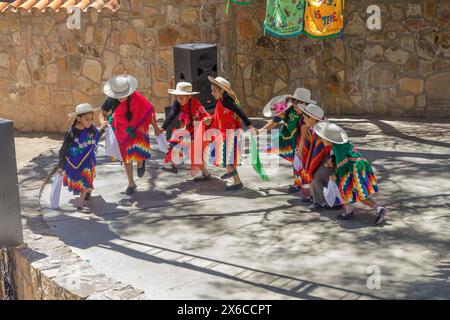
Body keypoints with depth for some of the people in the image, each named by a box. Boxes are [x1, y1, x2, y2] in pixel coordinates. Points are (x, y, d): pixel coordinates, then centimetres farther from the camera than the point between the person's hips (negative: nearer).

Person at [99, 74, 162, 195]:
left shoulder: (137, 98, -24)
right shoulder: (111, 101, -17)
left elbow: (149, 112, -11)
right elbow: (102, 114, -4)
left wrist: (156, 128, -5)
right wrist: (103, 121, -28)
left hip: (136, 130, -3)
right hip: (121, 132, 3)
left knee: (138, 154, -19)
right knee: (126, 158, 10)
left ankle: (140, 163, 22)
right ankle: (131, 184, 27)